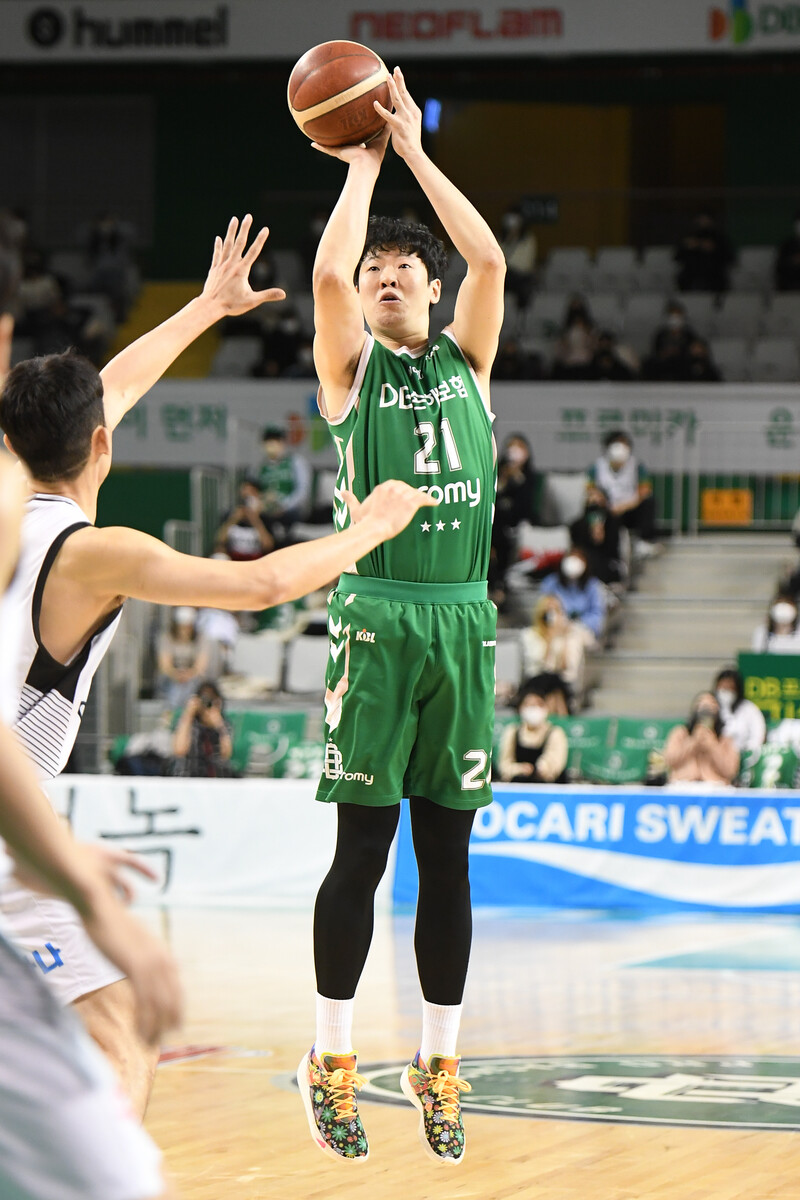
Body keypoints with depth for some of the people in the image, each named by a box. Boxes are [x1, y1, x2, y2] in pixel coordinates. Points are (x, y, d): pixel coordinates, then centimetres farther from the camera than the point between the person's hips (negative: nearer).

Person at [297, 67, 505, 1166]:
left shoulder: (467, 359, 13)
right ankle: (332, 1062, 6)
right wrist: (363, 165, -2)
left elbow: (491, 259, -2)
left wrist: (417, 152, 1)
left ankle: (440, 1066, 12)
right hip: (377, 619, -3)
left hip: (461, 621, 3)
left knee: (447, 857, 6)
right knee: (363, 847, -3)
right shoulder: (352, 367, 5)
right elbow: (329, 270, -14)